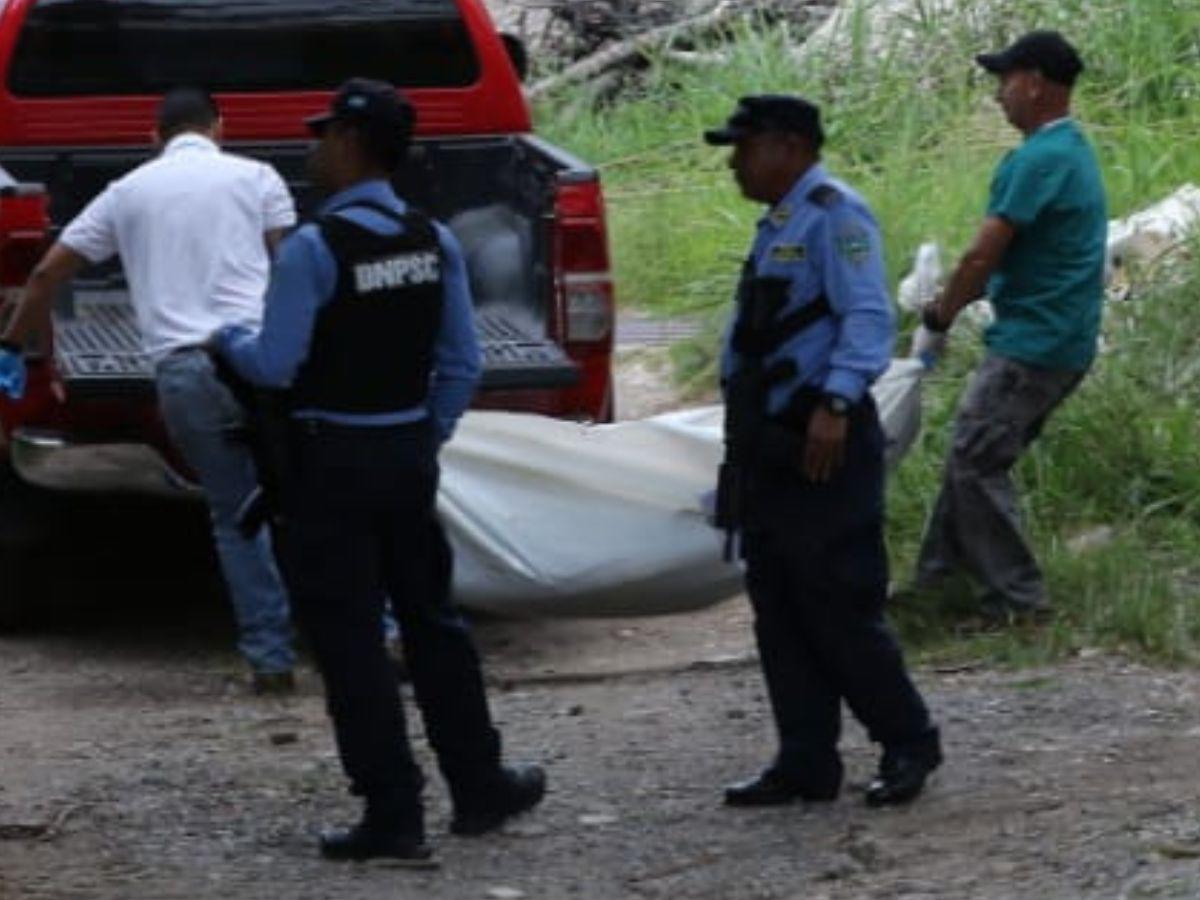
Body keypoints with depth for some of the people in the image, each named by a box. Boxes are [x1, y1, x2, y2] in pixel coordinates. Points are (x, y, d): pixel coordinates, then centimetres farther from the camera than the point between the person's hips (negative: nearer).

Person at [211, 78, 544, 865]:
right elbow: (462, 363, 6)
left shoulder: (313, 248, -17)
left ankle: (394, 815, 1)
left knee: (349, 637, 0)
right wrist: (428, 438, 17)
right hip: (410, 450, 6)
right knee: (430, 618, 19)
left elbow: (276, 365, -15)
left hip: (334, 460, -6)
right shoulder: (434, 241, 3)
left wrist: (226, 338, 5)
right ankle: (479, 786, 27)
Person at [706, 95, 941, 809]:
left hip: (822, 447, -10)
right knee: (779, 613, 9)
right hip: (770, 446, 10)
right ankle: (806, 764, 14)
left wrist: (836, 403, -32)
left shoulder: (834, 215, -12)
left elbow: (868, 318, -21)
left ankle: (909, 743, 7)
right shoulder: (779, 225, 18)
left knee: (840, 608, -7)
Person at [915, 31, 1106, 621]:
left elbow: (984, 255, -18)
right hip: (1065, 344, 10)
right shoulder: (1074, 151, 16)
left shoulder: (1040, 160, -18)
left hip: (1031, 346, -10)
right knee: (971, 456, 16)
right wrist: (956, 301, 14)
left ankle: (1018, 600, -5)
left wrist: (943, 313, -2)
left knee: (976, 463, -6)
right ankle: (936, 580, 21)